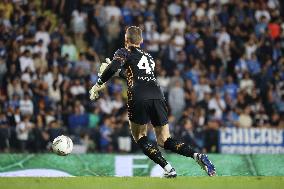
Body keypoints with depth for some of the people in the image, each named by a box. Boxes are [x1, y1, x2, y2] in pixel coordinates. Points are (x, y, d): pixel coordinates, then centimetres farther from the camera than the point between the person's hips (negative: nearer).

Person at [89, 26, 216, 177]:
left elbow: (113, 67, -5)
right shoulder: (148, 56, 32)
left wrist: (98, 85, 4)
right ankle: (197, 155, -13)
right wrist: (119, 71, 49)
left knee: (140, 137, 12)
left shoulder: (124, 52, 14)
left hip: (139, 98, -5)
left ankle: (168, 169, -6)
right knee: (164, 140, 11)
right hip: (157, 95, 5)